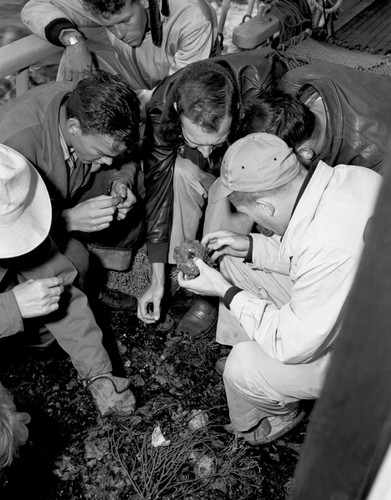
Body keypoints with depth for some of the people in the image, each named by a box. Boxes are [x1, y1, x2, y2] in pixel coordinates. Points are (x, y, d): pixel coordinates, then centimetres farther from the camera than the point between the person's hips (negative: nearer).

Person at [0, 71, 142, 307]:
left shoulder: (87, 105, -21)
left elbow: (126, 157, -2)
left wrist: (121, 181, -23)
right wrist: (70, 219, -43)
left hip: (68, 195, 7)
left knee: (140, 182, -4)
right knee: (73, 259, -32)